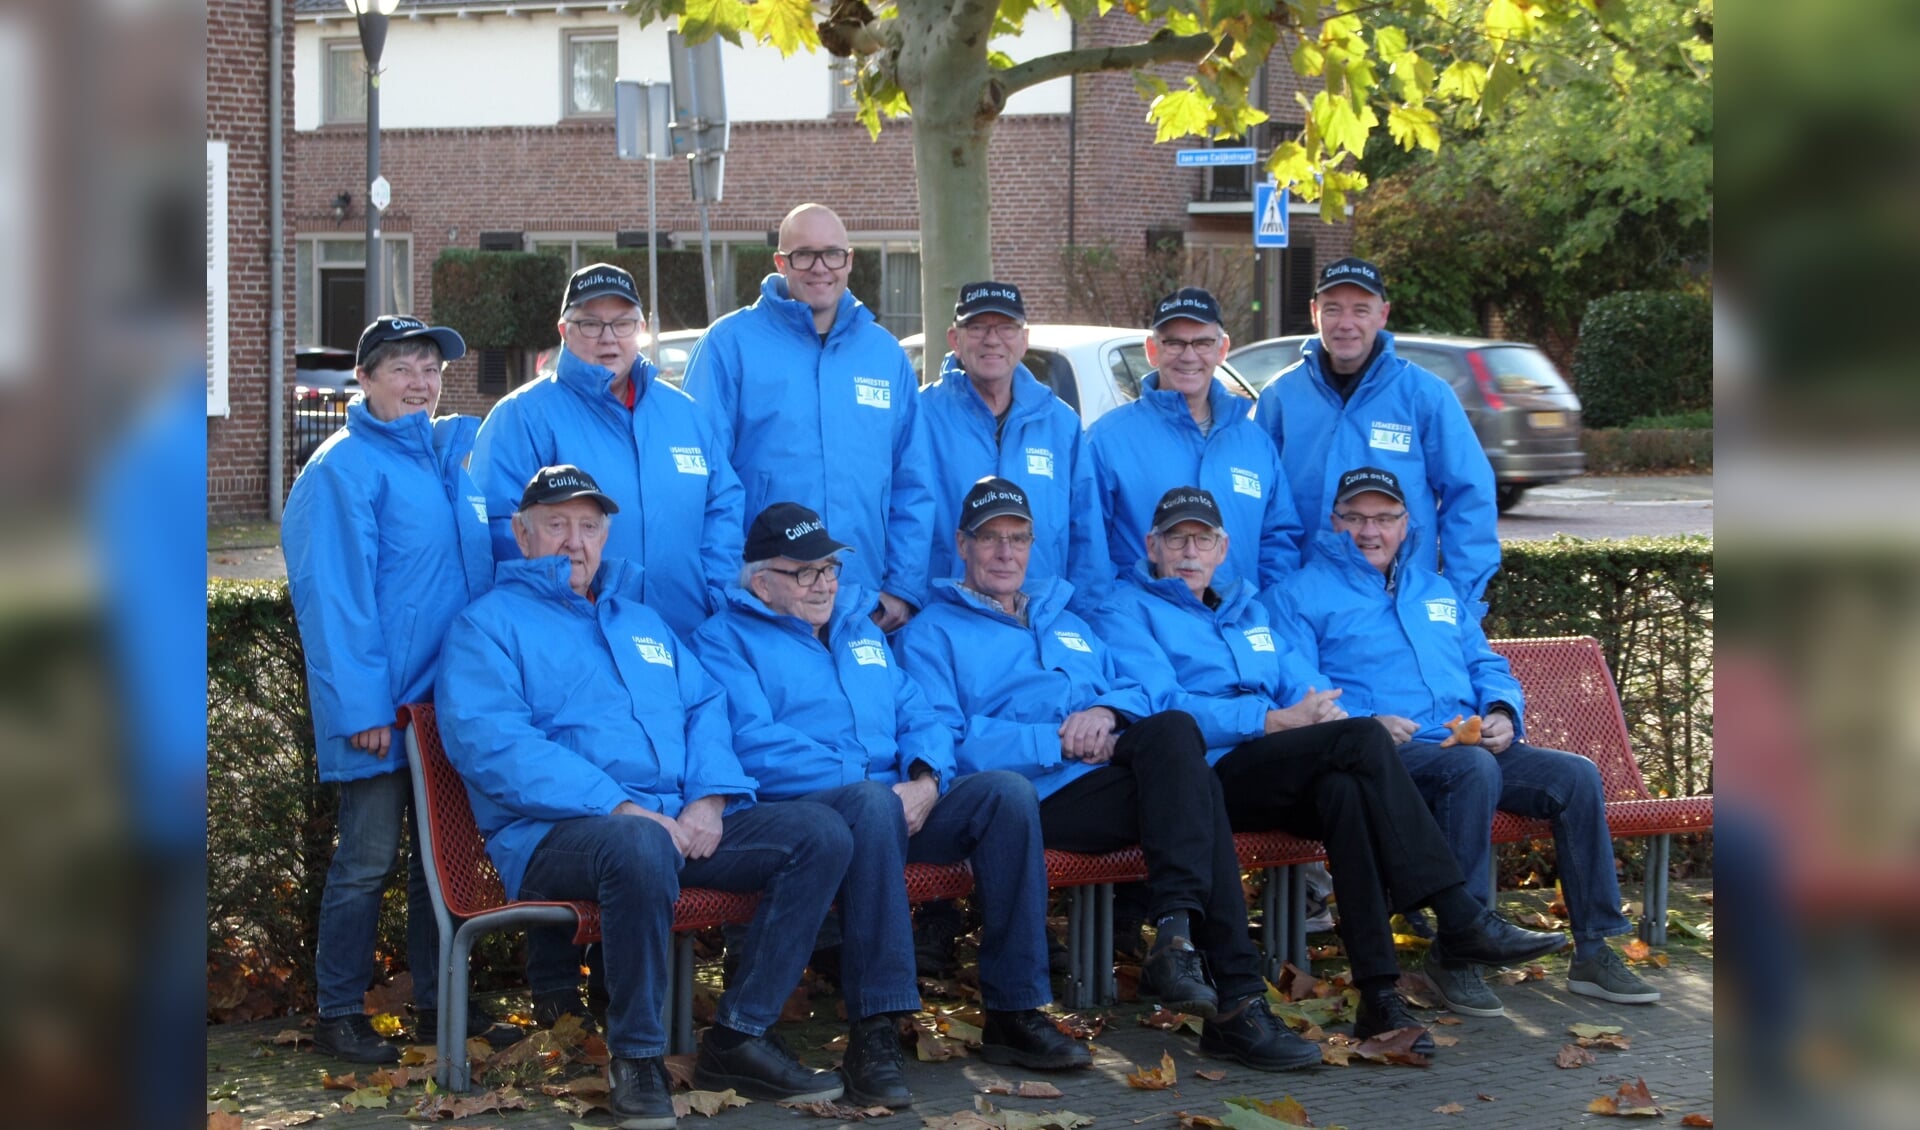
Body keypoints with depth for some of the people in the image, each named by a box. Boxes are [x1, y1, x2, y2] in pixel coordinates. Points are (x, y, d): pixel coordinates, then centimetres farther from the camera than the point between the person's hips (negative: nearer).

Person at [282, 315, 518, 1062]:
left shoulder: (456, 451, 12)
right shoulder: (342, 468, -9)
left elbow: (483, 562, 22)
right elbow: (333, 594, -14)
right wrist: (362, 704, -18)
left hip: (453, 693, 7)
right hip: (382, 706, -7)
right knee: (368, 858, -1)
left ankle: (438, 1003, 23)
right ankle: (339, 1015, 9)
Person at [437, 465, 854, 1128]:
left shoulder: (643, 621, 27)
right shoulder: (489, 623, 5)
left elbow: (706, 709, 19)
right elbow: (492, 744, -11)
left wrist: (711, 799, -4)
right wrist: (620, 808, -20)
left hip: (681, 823, 7)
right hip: (557, 834, -7)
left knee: (821, 835, -10)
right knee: (641, 846, -40)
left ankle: (739, 1037, -11)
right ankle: (635, 1055, -21)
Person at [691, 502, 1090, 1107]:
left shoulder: (861, 628, 27)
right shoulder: (727, 638, 6)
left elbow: (918, 714, 18)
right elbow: (754, 742, -11)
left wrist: (926, 778, -5)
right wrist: (859, 782, -18)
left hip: (895, 797, 6)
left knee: (1008, 792, -20)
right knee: (872, 803, -40)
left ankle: (1013, 1012, -19)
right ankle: (873, 1030, -40)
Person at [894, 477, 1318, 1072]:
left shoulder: (1067, 622, 34)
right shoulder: (931, 633, 12)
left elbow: (1136, 691, 22)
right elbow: (944, 740, -5)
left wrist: (1107, 711, -4)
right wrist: (1059, 742, -13)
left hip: (1114, 769, 5)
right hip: (1040, 796, -5)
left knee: (1171, 729, -30)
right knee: (1190, 786, -28)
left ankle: (1176, 930, -32)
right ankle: (1236, 998, -30)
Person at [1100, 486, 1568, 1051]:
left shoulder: (1248, 610, 31)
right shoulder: (1132, 611, 8)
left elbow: (1303, 683, 18)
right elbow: (1163, 708, -9)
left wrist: (1322, 708, -8)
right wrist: (1276, 720, -16)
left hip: (1276, 779, 6)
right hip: (1208, 777, -5)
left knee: (1343, 788, -32)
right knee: (1363, 737, -25)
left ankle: (1380, 996, -36)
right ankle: (1460, 916, -26)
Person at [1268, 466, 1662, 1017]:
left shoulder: (1438, 590, 28)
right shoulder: (1302, 594, 8)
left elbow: (1489, 667, 26)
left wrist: (1502, 713, 2)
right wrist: (1366, 724, -21)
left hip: (1475, 744, 6)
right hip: (1386, 757, -6)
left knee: (1576, 775, -16)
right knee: (1474, 769, -36)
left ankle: (1594, 950, -9)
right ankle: (1455, 951, -29)